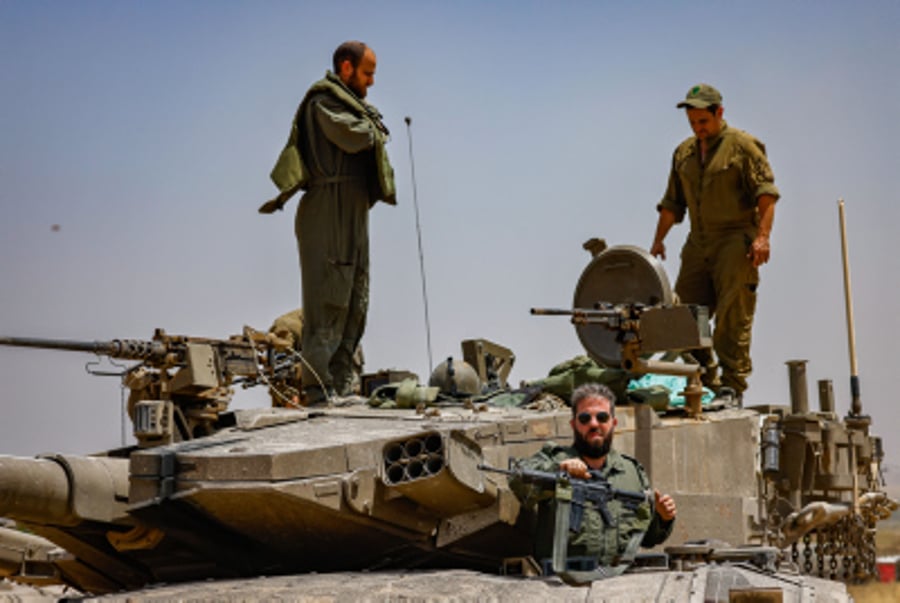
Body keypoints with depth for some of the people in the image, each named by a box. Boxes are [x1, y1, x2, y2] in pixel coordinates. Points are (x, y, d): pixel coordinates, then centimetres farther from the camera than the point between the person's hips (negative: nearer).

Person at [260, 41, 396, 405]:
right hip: (329, 215, -10)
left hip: (353, 217, 10)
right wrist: (373, 130, 0)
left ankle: (339, 385, 16)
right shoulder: (323, 101, -7)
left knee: (354, 305, 11)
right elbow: (352, 136, -19)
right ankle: (318, 388, -12)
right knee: (327, 303, -12)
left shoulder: (352, 105, 24)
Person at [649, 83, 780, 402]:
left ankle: (732, 385, -4)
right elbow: (672, 203, 23)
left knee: (732, 317, -8)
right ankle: (706, 381, 11)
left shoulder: (742, 145, -3)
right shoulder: (683, 153, 17)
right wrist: (658, 241, 15)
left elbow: (766, 193, -9)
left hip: (736, 240, -6)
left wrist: (762, 236, -20)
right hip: (698, 244, 6)